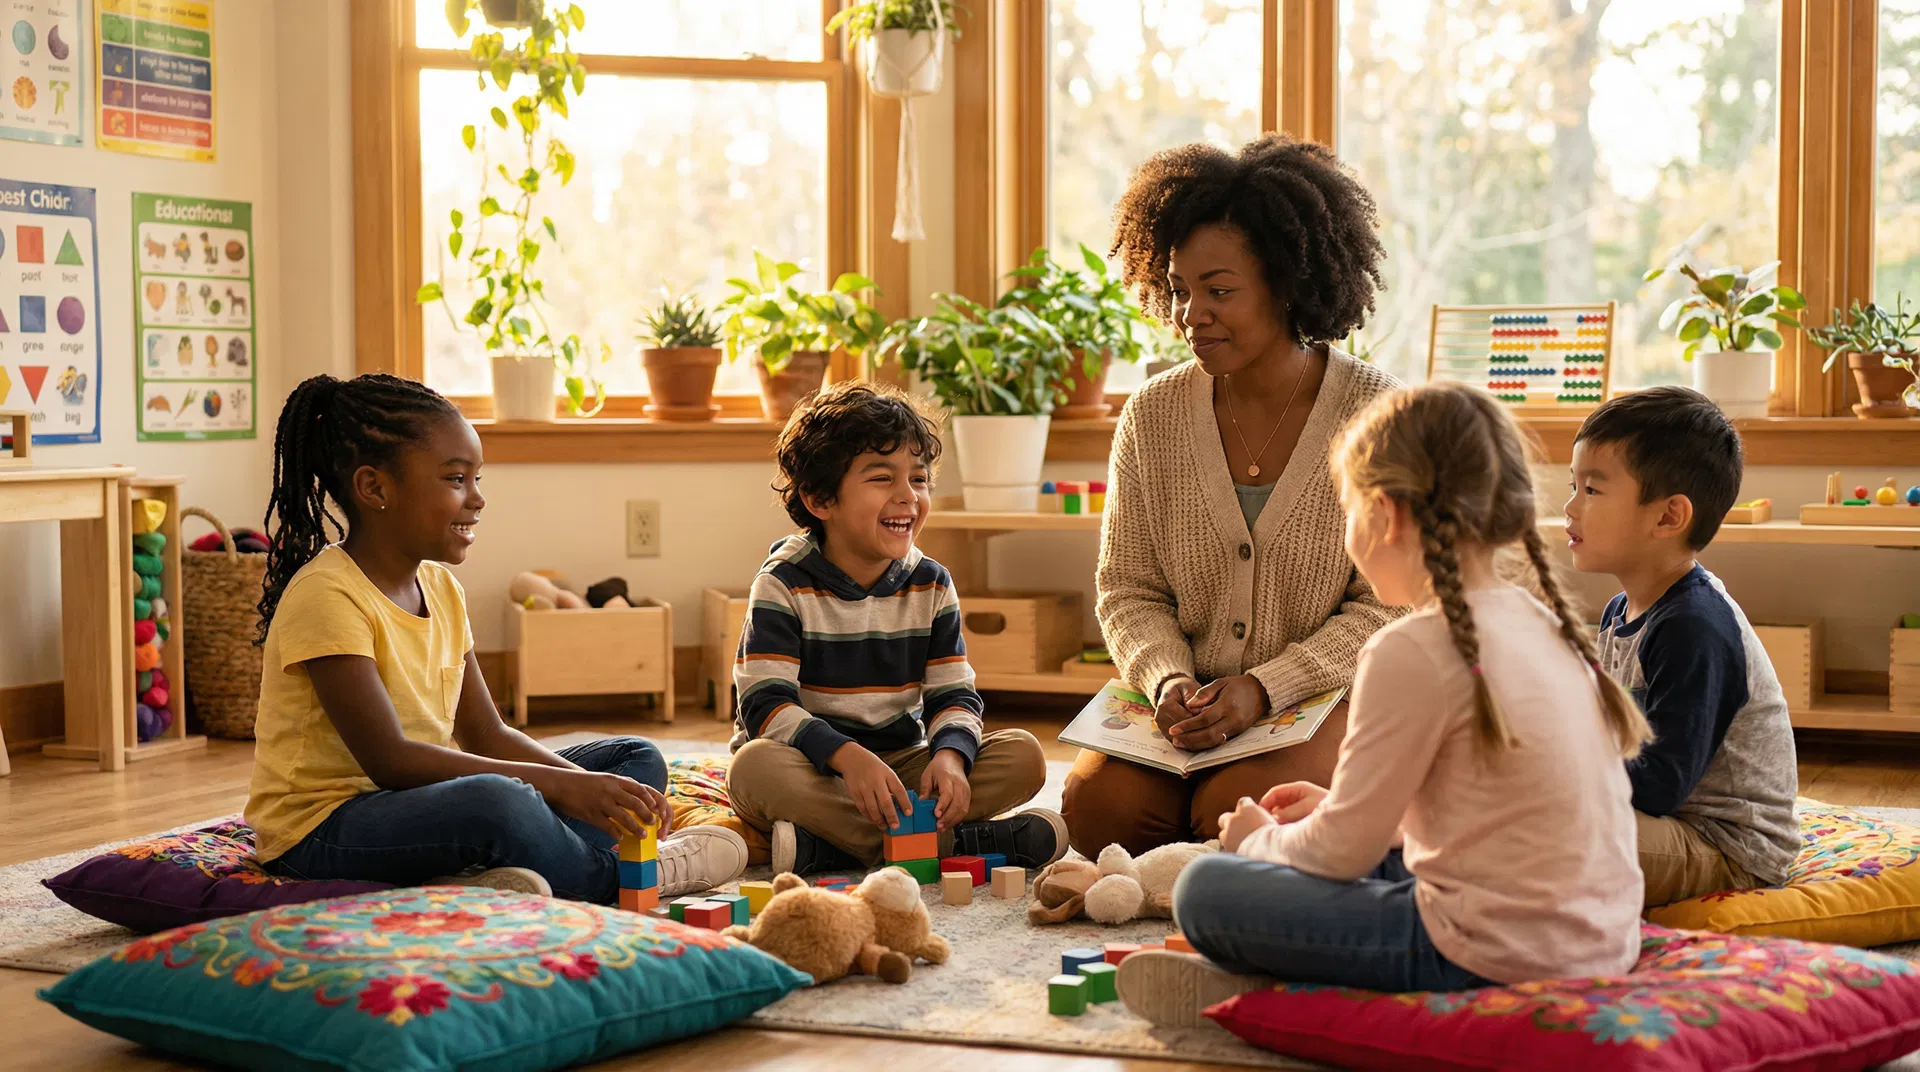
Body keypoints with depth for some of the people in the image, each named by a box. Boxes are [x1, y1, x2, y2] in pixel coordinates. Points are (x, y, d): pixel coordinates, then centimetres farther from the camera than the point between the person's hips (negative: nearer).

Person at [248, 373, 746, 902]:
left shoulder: (440, 588, 10)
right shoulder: (326, 595, -18)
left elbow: (486, 736, 10)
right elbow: (388, 759, -26)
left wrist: (594, 790, -8)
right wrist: (558, 785, -28)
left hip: (423, 806, 10)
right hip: (323, 830, -10)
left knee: (638, 759, 5)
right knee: (498, 800, -39)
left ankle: (513, 881, -24)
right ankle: (617, 876, -8)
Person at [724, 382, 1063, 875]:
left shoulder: (930, 585, 3)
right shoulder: (785, 584, -10)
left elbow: (955, 696, -1)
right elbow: (765, 704, -18)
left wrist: (950, 756, -25)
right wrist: (848, 757, -35)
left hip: (902, 763, 4)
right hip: (813, 768, -3)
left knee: (1023, 756, -15)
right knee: (755, 767, -37)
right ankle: (955, 842, -34)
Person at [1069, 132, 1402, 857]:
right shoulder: (1152, 415, 3)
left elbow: (1389, 606, -7)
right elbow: (1128, 589, 6)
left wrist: (1261, 688, -18)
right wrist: (1169, 681, -14)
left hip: (1326, 695, -3)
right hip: (1185, 696, 3)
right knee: (1098, 804, -23)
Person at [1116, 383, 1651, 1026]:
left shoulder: (1414, 651, -17)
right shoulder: (1545, 626, 9)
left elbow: (1344, 849, -11)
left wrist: (1261, 840, 11)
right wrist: (1334, 809, 23)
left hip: (1491, 959, -9)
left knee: (1204, 890, -2)